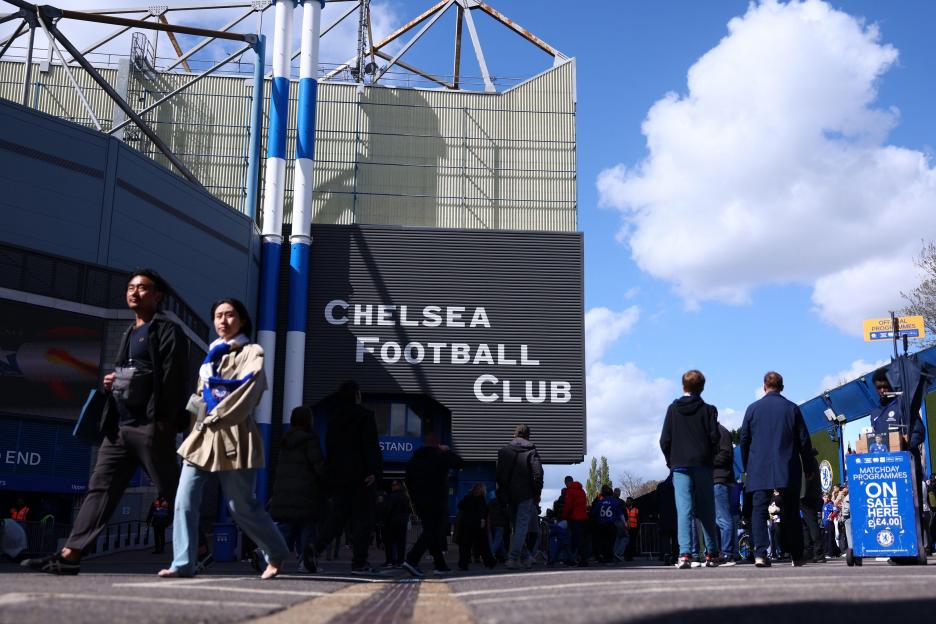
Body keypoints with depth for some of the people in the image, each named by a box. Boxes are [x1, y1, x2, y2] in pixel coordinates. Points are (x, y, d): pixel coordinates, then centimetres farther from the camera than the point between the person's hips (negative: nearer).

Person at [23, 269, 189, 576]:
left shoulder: (168, 331, -3)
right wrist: (111, 382, 9)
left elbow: (173, 378, -13)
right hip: (119, 426, 8)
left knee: (173, 492, -3)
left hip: (150, 427, -8)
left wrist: (164, 422, -20)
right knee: (99, 488, 1)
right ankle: (70, 555, -2)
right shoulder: (128, 334, 23)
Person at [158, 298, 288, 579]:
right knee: (184, 501, -6)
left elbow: (247, 392, -13)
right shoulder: (212, 354, 21)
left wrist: (215, 416, -14)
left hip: (234, 436, -6)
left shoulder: (252, 353, 1)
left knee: (242, 506, 0)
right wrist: (198, 420, 11)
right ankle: (183, 563, -1)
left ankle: (276, 554, 18)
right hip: (202, 435, 6)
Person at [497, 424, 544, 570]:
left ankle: (525, 558, 21)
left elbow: (499, 475, 7)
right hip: (526, 495, -4)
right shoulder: (531, 451, -3)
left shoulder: (503, 451, 8)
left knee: (517, 527, 16)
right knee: (521, 527, -3)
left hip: (510, 496, 4)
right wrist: (537, 494, -1)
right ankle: (513, 559, -12)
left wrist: (503, 493, 12)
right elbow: (538, 474, -10)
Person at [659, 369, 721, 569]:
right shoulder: (708, 410, 1)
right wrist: (709, 457, 12)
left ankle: (684, 554, -16)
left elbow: (665, 440, 0)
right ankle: (711, 554, 11)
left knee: (684, 511, -6)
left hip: (680, 465, 0)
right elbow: (714, 438, -5)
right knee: (706, 511, 9)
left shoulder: (673, 409, 4)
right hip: (703, 465, 0)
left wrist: (671, 461, 13)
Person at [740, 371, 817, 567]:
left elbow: (744, 440, 6)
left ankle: (760, 554, -17)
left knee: (759, 510, -3)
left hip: (759, 470, -1)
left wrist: (747, 466, 17)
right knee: (791, 512, 9)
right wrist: (809, 468, 13)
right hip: (788, 470, 1)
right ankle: (796, 556, 13)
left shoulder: (753, 408, 2)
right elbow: (804, 440, 6)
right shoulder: (792, 408, 3)